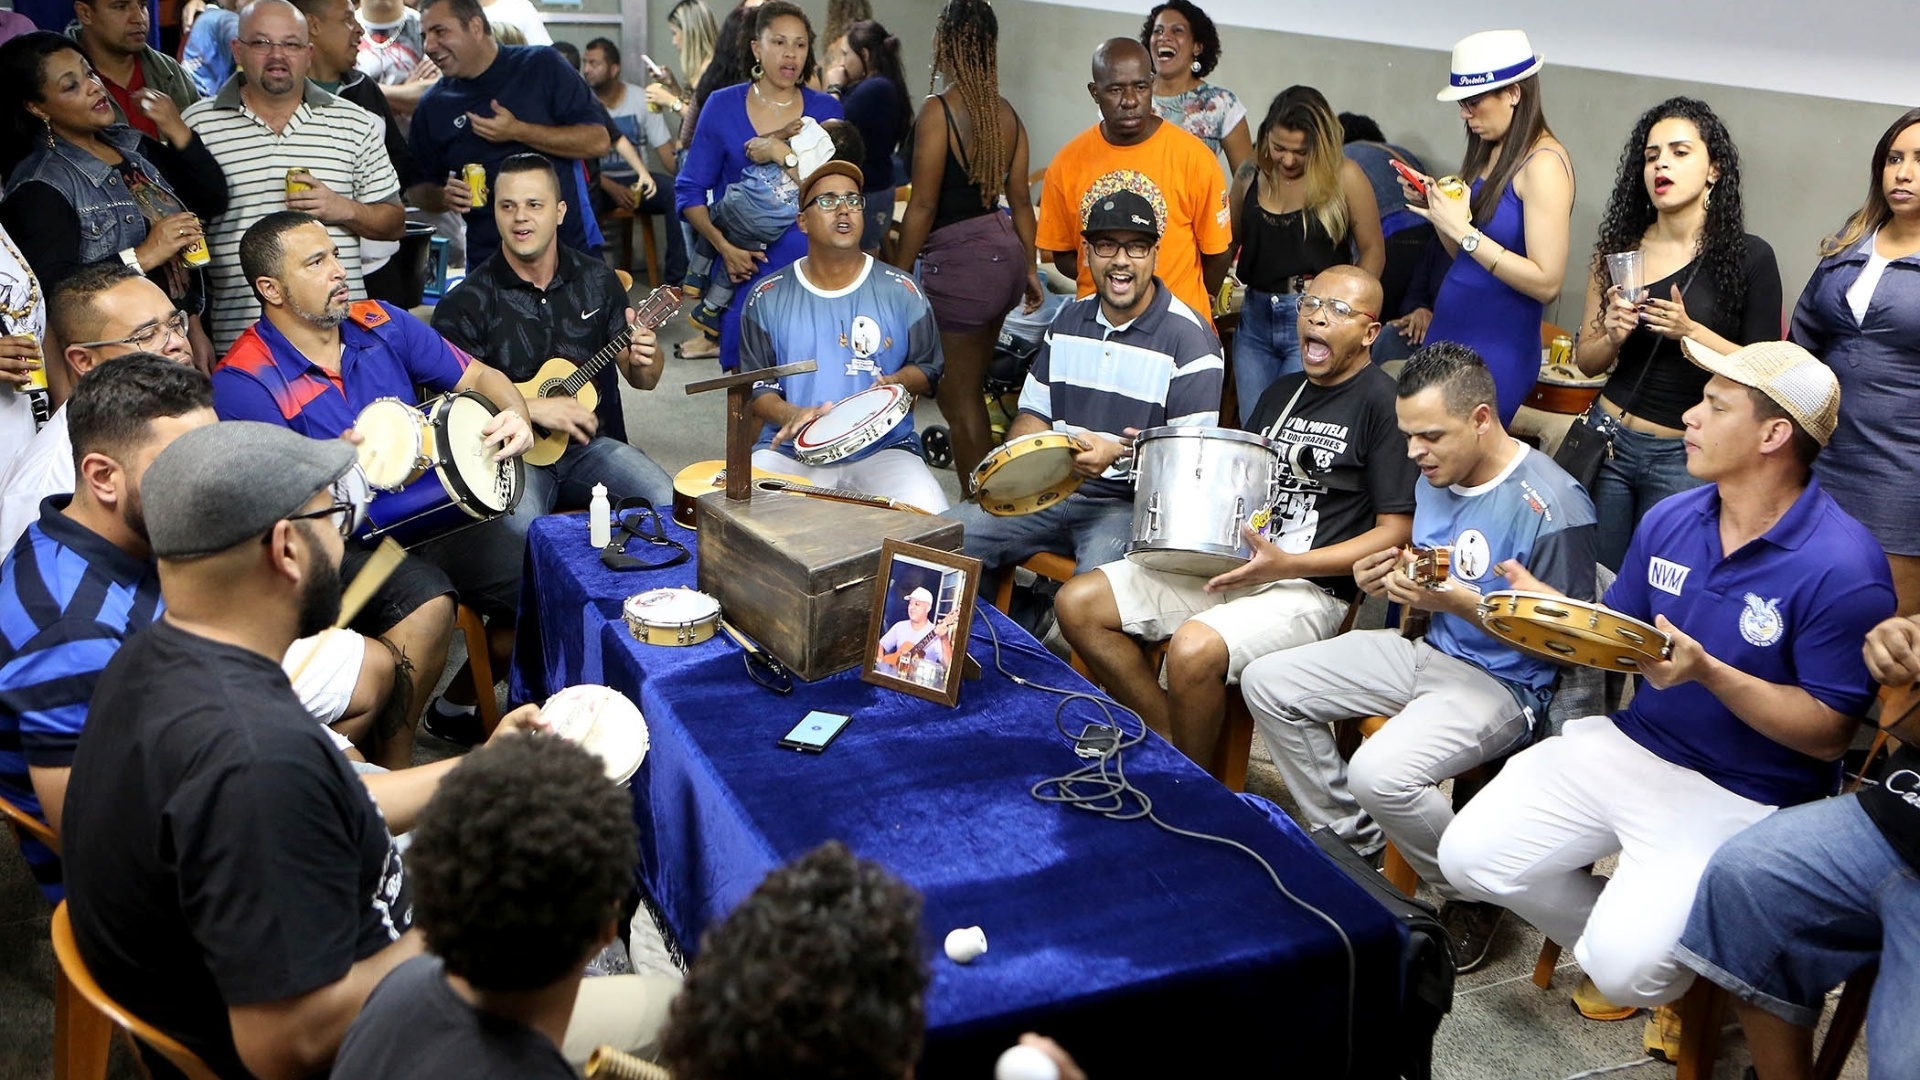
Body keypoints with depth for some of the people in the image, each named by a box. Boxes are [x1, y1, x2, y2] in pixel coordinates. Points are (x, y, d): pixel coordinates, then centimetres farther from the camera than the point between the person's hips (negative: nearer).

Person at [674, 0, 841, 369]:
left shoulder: (825, 110, 6)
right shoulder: (723, 106, 5)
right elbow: (689, 190, 5)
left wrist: (782, 155, -18)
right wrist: (723, 245, -9)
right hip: (742, 266, 0)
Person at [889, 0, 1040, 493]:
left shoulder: (938, 111, -14)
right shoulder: (1007, 114, 6)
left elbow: (923, 205, -14)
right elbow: (1021, 200, 11)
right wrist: (1029, 269, 20)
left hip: (959, 262, -8)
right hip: (1005, 252, 8)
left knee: (958, 397, 3)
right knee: (971, 387, 20)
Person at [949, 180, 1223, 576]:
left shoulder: (1188, 338, -8)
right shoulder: (1068, 321, 13)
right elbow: (1034, 413, 19)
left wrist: (1119, 454, -28)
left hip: (1133, 503, -6)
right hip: (1051, 489, 6)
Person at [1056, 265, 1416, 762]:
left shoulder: (1382, 403, -6)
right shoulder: (1281, 392, 19)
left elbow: (1397, 532, -10)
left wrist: (1290, 565, -21)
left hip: (1311, 587, -8)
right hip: (1228, 565, 8)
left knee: (1194, 649, -35)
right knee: (1077, 604, -5)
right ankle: (1170, 743, 3)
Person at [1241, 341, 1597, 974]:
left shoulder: (1552, 508, -20)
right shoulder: (1435, 481, 6)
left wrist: (1457, 600, -27)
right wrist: (1394, 586, -6)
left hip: (1506, 684, -9)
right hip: (1430, 651, 9)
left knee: (1381, 773, -33)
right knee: (1267, 684, 0)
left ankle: (1472, 899, -2)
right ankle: (1352, 844, 11)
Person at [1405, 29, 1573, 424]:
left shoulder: (1543, 164, -14)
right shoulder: (1489, 153, 9)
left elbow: (1547, 283, -19)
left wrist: (1462, 230, -21)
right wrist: (1435, 209, -1)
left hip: (1496, 353, -8)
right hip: (1445, 335, 8)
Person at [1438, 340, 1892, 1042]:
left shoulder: (1843, 568, -18)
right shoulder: (1669, 521, 3)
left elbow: (1828, 734, -15)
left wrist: (1708, 673, -28)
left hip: (1741, 795, -6)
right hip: (1631, 744, 7)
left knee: (1627, 971, -22)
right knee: (1470, 856, -5)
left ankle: (1686, 963, 16)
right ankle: (1614, 936, 18)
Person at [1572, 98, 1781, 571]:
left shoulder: (1750, 257, -5)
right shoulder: (1620, 248, 5)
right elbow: (1585, 361, 9)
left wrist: (1691, 331, -19)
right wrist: (1612, 336, -12)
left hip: (1685, 458, -3)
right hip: (1610, 442, 3)